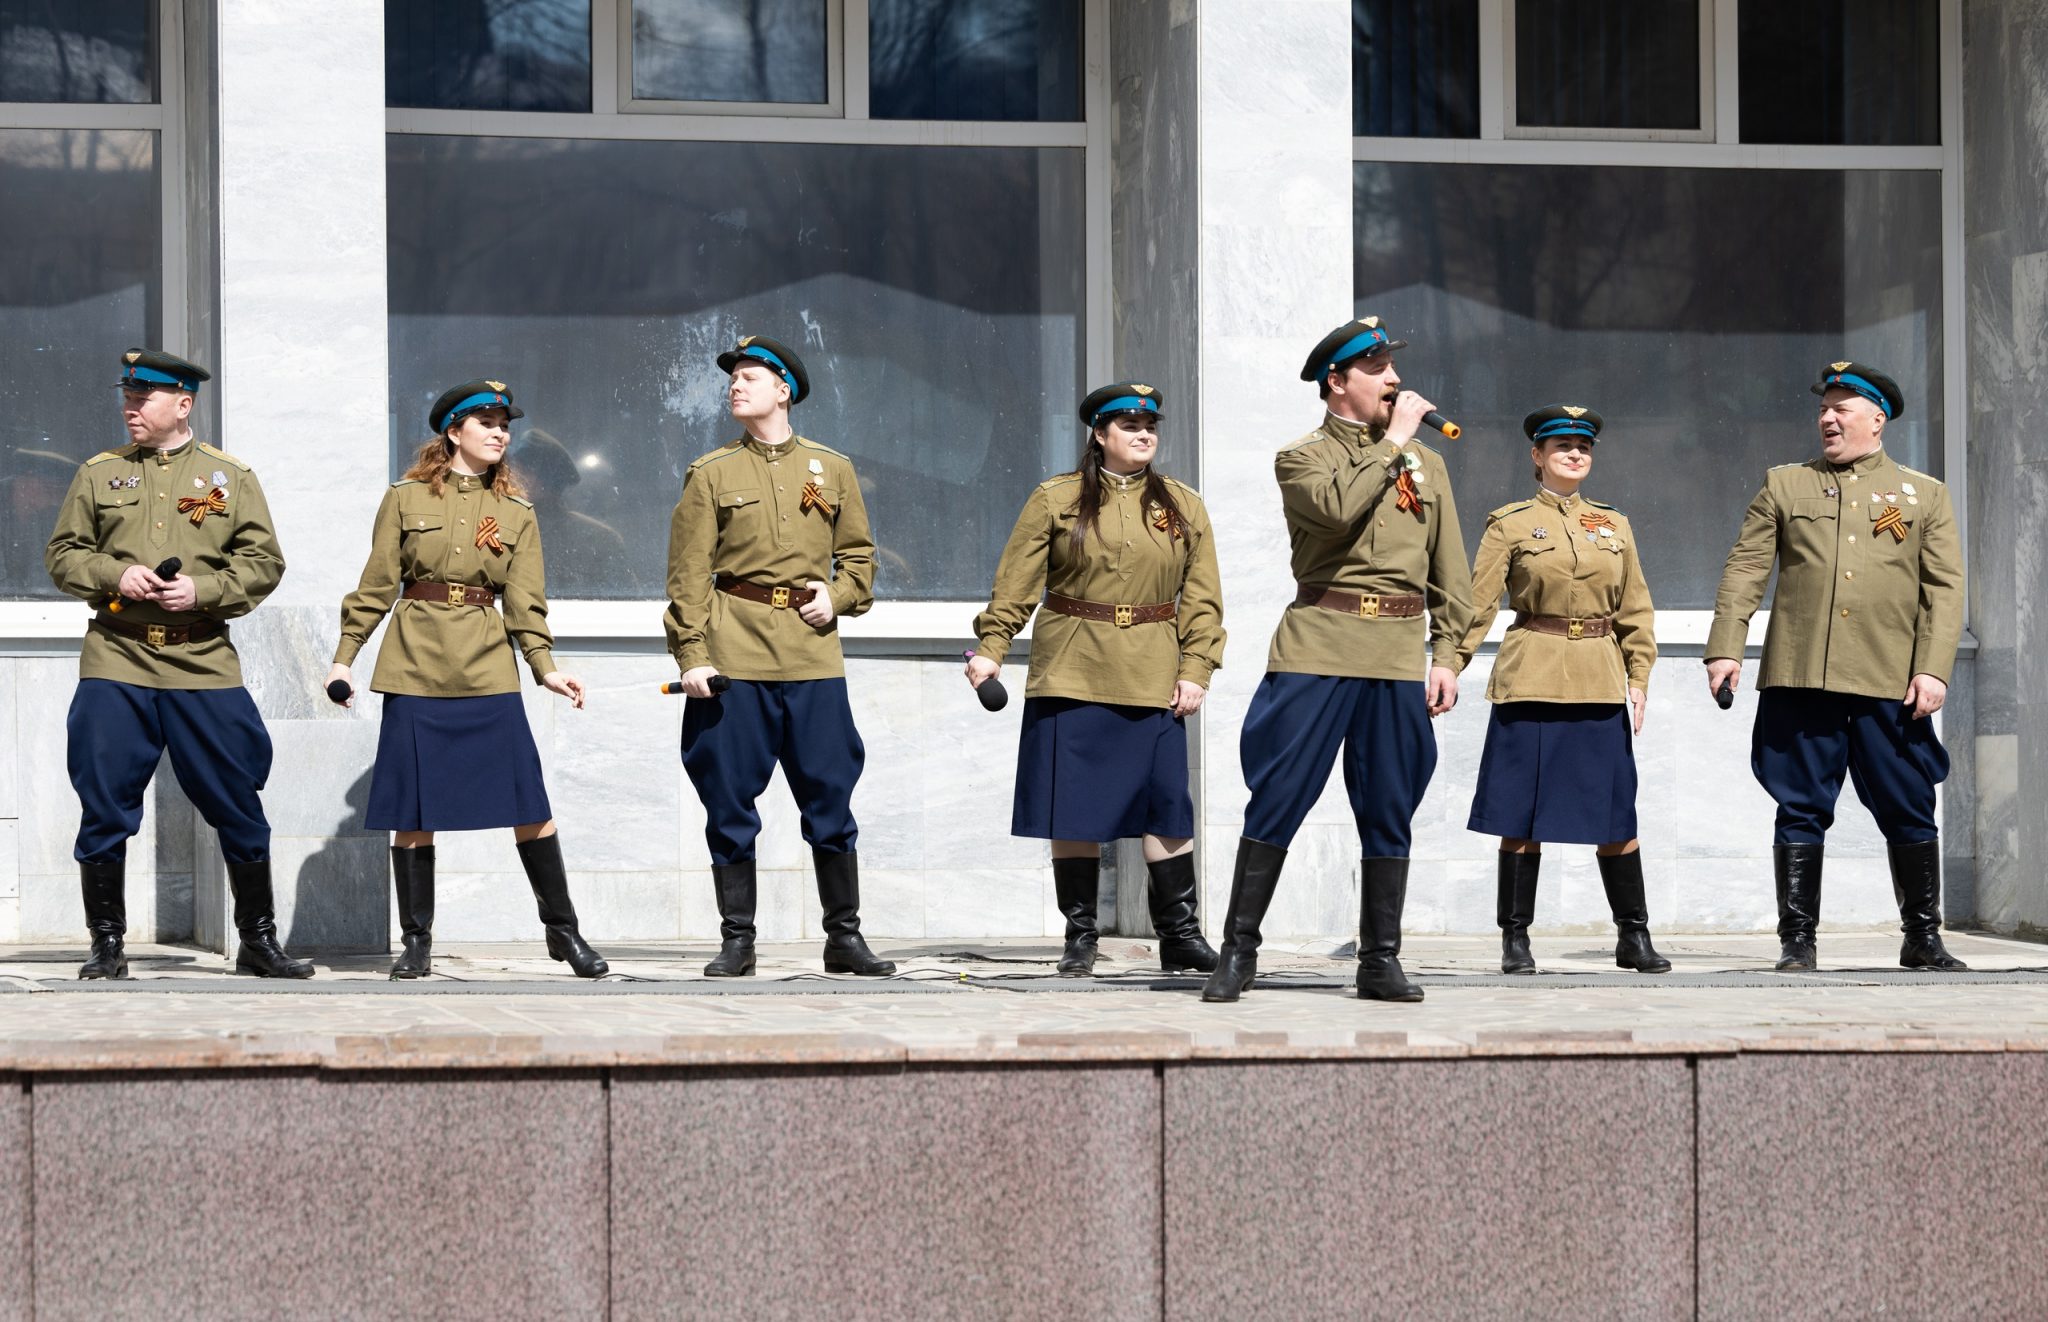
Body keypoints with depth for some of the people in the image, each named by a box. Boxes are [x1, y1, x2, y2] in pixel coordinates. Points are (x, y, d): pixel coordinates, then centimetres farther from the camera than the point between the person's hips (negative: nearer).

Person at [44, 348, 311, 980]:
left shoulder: (231, 477, 8)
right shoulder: (98, 475, 10)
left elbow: (263, 563, 5)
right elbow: (62, 554, 10)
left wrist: (202, 589, -10)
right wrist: (114, 574, -9)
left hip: (204, 662, 0)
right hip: (117, 660, 0)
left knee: (238, 808, 2)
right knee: (104, 806, -2)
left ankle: (259, 942, 13)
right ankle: (108, 945, 9)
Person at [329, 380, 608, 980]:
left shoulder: (516, 513, 9)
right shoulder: (405, 499, 5)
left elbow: (524, 601, 4)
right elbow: (376, 586, 6)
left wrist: (545, 667, -9)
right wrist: (345, 657, 1)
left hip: (489, 673, 1)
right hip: (415, 668, -1)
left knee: (528, 804, -3)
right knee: (412, 810, 1)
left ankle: (563, 930, 8)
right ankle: (416, 941, 11)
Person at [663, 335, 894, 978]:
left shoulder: (833, 470, 10)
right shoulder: (710, 475, 4)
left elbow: (859, 555, 17)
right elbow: (689, 576, 1)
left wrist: (837, 597, -4)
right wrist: (691, 656, -8)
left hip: (812, 655, 1)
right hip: (735, 656, -1)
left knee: (830, 799, 2)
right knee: (730, 800, 0)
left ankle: (844, 936, 10)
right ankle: (736, 940, 8)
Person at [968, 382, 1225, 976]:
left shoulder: (1184, 508, 11)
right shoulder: (1055, 500, 5)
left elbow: (1201, 598, 8)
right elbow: (1015, 585, 3)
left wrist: (1195, 670, -1)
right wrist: (990, 648, -7)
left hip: (1154, 681, 1)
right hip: (1071, 676, -1)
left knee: (1167, 804, -3)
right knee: (1073, 806, 1)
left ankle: (1180, 934, 5)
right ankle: (1079, 937, 9)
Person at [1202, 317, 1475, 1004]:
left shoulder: (1425, 462, 16)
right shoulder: (1302, 457, 5)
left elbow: (1450, 571, 16)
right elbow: (1340, 507, -18)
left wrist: (1446, 655, 8)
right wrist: (1393, 441, -9)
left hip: (1398, 656, 3)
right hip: (1318, 647, -3)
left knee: (1388, 812, 5)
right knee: (1278, 798, -4)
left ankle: (1380, 960, 12)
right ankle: (1238, 950, 3)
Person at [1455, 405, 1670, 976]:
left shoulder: (1614, 525, 13)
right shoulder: (1509, 524, 3)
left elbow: (1636, 609, 14)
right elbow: (1476, 603, -2)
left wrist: (1639, 677, 4)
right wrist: (1448, 666, -12)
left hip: (1601, 687, 3)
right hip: (1531, 683, -3)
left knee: (1617, 817, 3)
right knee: (1522, 817, -1)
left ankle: (1634, 936, 12)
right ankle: (1515, 939, 6)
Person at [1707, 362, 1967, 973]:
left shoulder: (1925, 496, 11)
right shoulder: (1785, 486, 13)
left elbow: (1945, 589, 5)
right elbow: (1744, 571, 8)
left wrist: (1933, 669, -6)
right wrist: (1725, 648, -3)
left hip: (1890, 686, 0)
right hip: (1799, 681, 0)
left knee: (1909, 813, 2)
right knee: (1801, 812, 1)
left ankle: (1923, 938, 12)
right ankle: (1797, 939, 7)